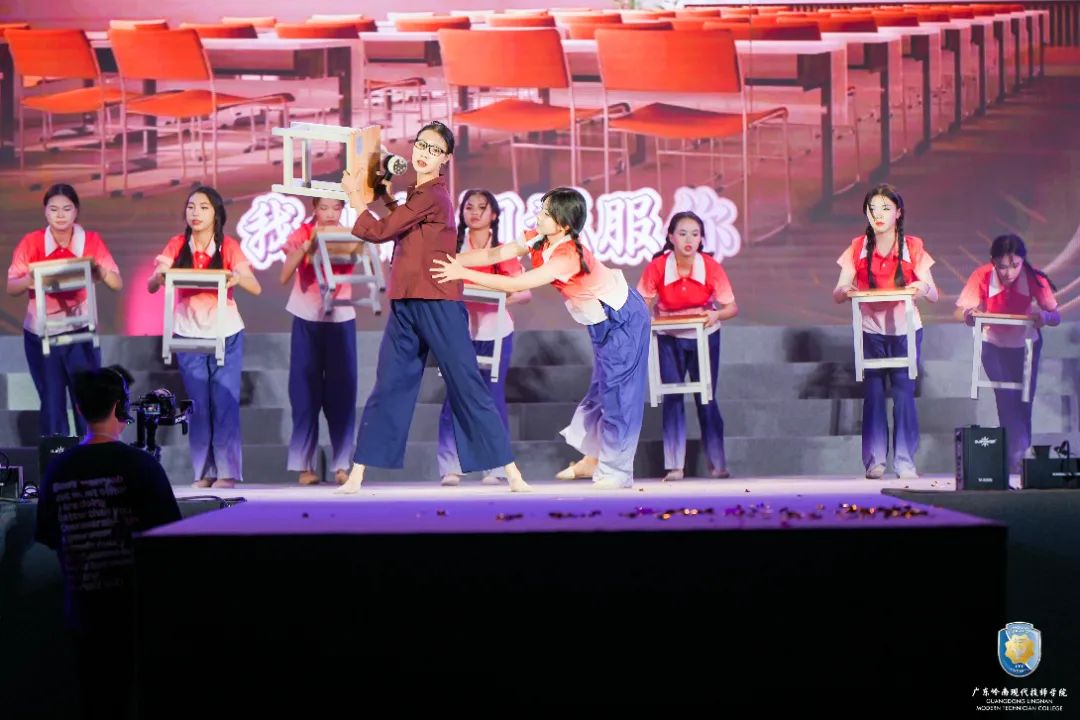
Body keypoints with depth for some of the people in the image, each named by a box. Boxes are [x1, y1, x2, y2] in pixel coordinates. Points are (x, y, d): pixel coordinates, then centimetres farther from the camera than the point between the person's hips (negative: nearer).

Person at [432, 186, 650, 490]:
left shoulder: (568, 257, -33)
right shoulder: (540, 241, -9)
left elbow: (515, 285, -37)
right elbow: (495, 254, -11)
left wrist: (463, 274, -34)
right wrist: (453, 262, -22)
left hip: (623, 320, -9)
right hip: (602, 322, 9)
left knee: (617, 393, -2)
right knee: (601, 388, 16)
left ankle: (616, 473, 7)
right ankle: (593, 458, 27)